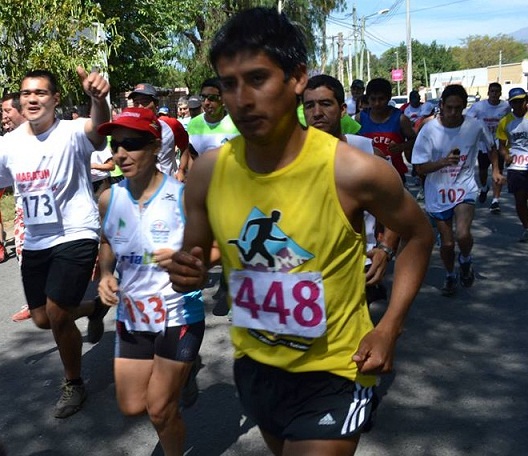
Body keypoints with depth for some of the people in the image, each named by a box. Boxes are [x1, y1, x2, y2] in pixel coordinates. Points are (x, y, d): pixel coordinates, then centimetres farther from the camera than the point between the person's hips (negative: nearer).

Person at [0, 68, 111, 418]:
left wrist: (99, 99, -62)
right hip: (35, 241, 6)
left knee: (57, 316, -8)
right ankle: (95, 308, 45)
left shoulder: (71, 133, -15)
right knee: (42, 319, 13)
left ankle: (74, 385, 20)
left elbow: (99, 128, -39)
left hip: (76, 236, -6)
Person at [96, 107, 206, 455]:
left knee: (160, 410, 4)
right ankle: (178, 375, 47)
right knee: (131, 407, 16)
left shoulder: (184, 197, -18)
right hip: (131, 315, 5)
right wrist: (105, 274, -3)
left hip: (178, 315, -5)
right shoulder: (109, 198, -3)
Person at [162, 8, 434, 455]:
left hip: (334, 372, -4)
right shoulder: (207, 172, -12)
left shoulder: (353, 171, -22)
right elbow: (197, 257, 5)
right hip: (254, 363, 5)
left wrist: (390, 327, -12)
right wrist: (190, 273, -19)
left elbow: (419, 235, -4)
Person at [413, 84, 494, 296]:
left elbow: (491, 145, 14)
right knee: (447, 243, 9)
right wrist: (444, 161, -29)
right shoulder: (429, 130, -14)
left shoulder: (475, 126, -9)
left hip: (464, 189, 0)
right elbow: (420, 168, -14)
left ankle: (465, 260, 11)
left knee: (463, 234, -24)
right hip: (438, 193, 1)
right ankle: (450, 276, 39)